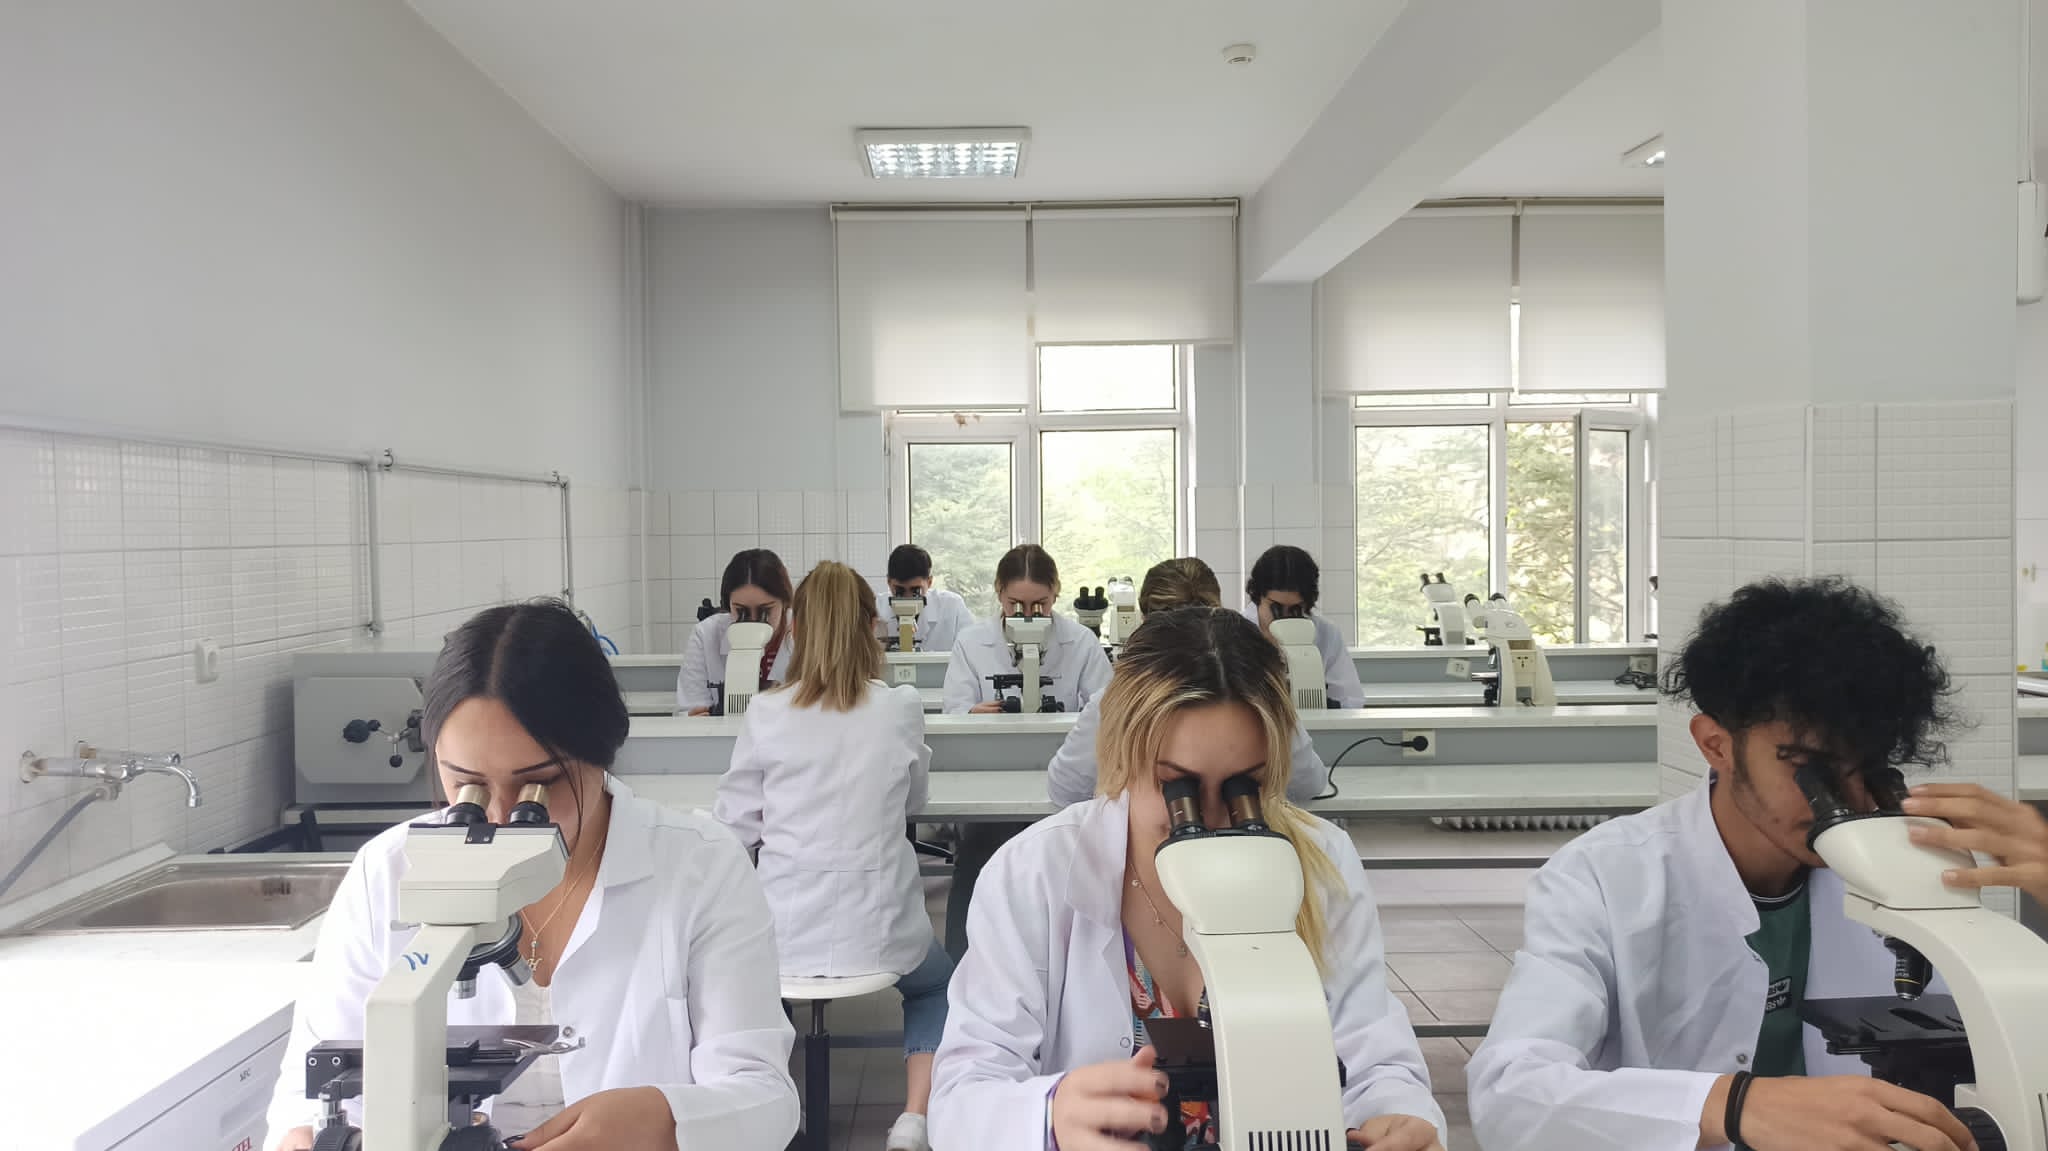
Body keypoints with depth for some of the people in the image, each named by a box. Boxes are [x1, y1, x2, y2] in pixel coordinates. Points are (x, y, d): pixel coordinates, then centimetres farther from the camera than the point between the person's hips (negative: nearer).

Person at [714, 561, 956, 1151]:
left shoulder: (766, 715, -7)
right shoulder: (902, 708, -7)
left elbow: (735, 826, 1)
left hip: (784, 932, 1)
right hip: (877, 930, 0)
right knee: (936, 987, 33)